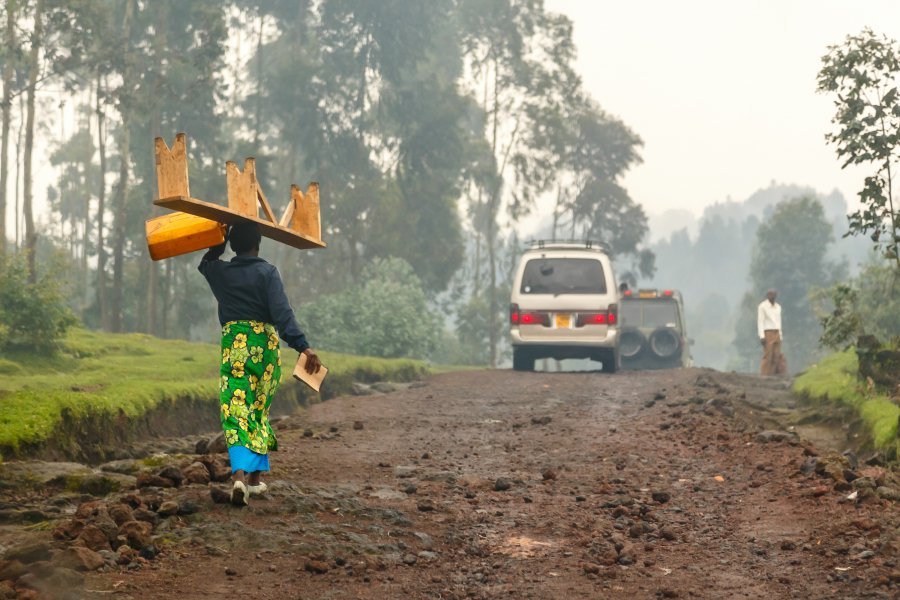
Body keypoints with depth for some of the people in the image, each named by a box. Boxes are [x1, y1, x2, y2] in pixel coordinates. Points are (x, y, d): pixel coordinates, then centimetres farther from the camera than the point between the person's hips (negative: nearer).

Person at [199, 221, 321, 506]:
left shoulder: (219, 272, 7)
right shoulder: (267, 272, -3)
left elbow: (206, 261, 33)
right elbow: (282, 311, -15)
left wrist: (223, 234, 38)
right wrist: (302, 345, -22)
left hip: (233, 343, 1)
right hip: (265, 344, -1)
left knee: (236, 411, -5)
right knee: (259, 410, 14)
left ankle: (240, 473, -28)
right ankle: (255, 477, 18)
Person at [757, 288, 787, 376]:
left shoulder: (778, 307, 13)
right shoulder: (762, 306, -8)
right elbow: (760, 322, -11)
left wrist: (780, 336, 14)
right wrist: (761, 336, -18)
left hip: (776, 334, 6)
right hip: (767, 334, -6)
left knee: (777, 356, 0)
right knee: (767, 356, -9)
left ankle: (774, 375, 2)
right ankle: (765, 376, -4)